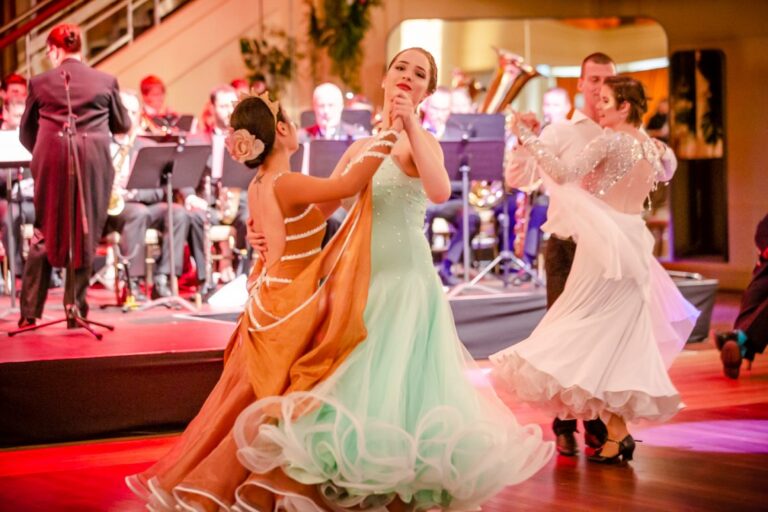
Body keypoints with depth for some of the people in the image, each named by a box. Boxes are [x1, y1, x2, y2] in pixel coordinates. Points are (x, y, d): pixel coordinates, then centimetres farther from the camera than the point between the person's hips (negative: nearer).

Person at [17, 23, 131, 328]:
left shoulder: (40, 83, 2)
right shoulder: (106, 82, 2)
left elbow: (26, 133, 10)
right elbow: (123, 126, 13)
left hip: (51, 162, 0)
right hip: (94, 163, 0)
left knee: (44, 234, 11)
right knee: (85, 235, 9)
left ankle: (30, 311, 10)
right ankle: (76, 308, 7)